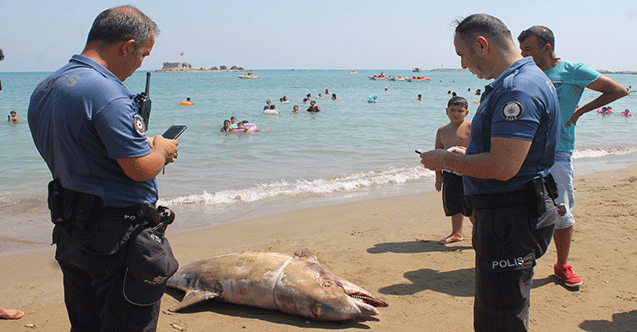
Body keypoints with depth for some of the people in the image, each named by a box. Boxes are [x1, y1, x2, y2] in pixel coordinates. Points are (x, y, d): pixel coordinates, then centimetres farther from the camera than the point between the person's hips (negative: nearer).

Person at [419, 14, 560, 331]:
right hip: (506, 216, 11)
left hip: (510, 218, -11)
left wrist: (447, 160, -14)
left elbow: (503, 167, -28)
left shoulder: (518, 89, -21)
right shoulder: (521, 80, 15)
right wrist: (466, 155, 13)